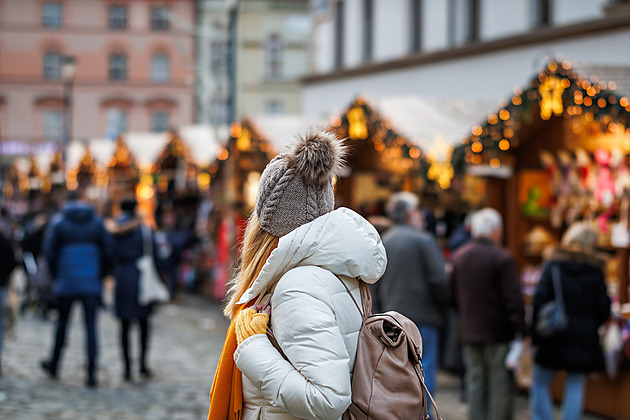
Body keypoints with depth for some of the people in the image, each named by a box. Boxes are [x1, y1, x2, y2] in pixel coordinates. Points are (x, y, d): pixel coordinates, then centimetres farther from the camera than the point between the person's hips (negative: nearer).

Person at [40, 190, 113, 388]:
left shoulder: (58, 223, -2)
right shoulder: (97, 223, 3)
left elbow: (50, 253, -3)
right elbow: (107, 252, 2)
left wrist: (56, 276, 11)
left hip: (66, 283, 0)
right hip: (91, 284, 1)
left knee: (62, 322, 15)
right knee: (91, 326, 0)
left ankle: (54, 365, 28)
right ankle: (91, 373, -7)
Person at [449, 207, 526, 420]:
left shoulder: (459, 257, 5)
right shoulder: (502, 259, -14)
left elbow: (453, 296, 13)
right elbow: (513, 299, -15)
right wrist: (520, 329, -9)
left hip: (469, 331, 5)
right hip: (498, 331, -5)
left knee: (475, 381, 11)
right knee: (500, 384, 2)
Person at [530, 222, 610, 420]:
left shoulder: (554, 266, -5)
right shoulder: (595, 272, 0)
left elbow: (539, 301, -10)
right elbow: (604, 308, 1)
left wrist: (535, 334, -4)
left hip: (555, 338, -1)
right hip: (584, 341, 2)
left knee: (540, 384, 12)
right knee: (575, 387, 7)